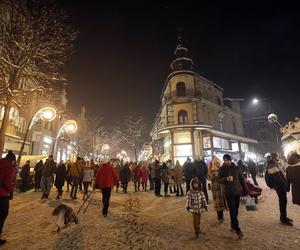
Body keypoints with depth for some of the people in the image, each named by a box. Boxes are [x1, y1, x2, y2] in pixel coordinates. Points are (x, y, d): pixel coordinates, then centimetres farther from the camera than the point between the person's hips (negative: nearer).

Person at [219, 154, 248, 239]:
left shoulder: (236, 168, 2)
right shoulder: (222, 169, -2)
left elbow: (242, 179, 6)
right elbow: (219, 180, -7)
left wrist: (246, 190, 5)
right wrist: (226, 179, -26)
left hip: (238, 191, 2)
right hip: (229, 193, -2)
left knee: (236, 210, 11)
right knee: (232, 211, -5)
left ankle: (233, 225, 31)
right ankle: (238, 230, 3)